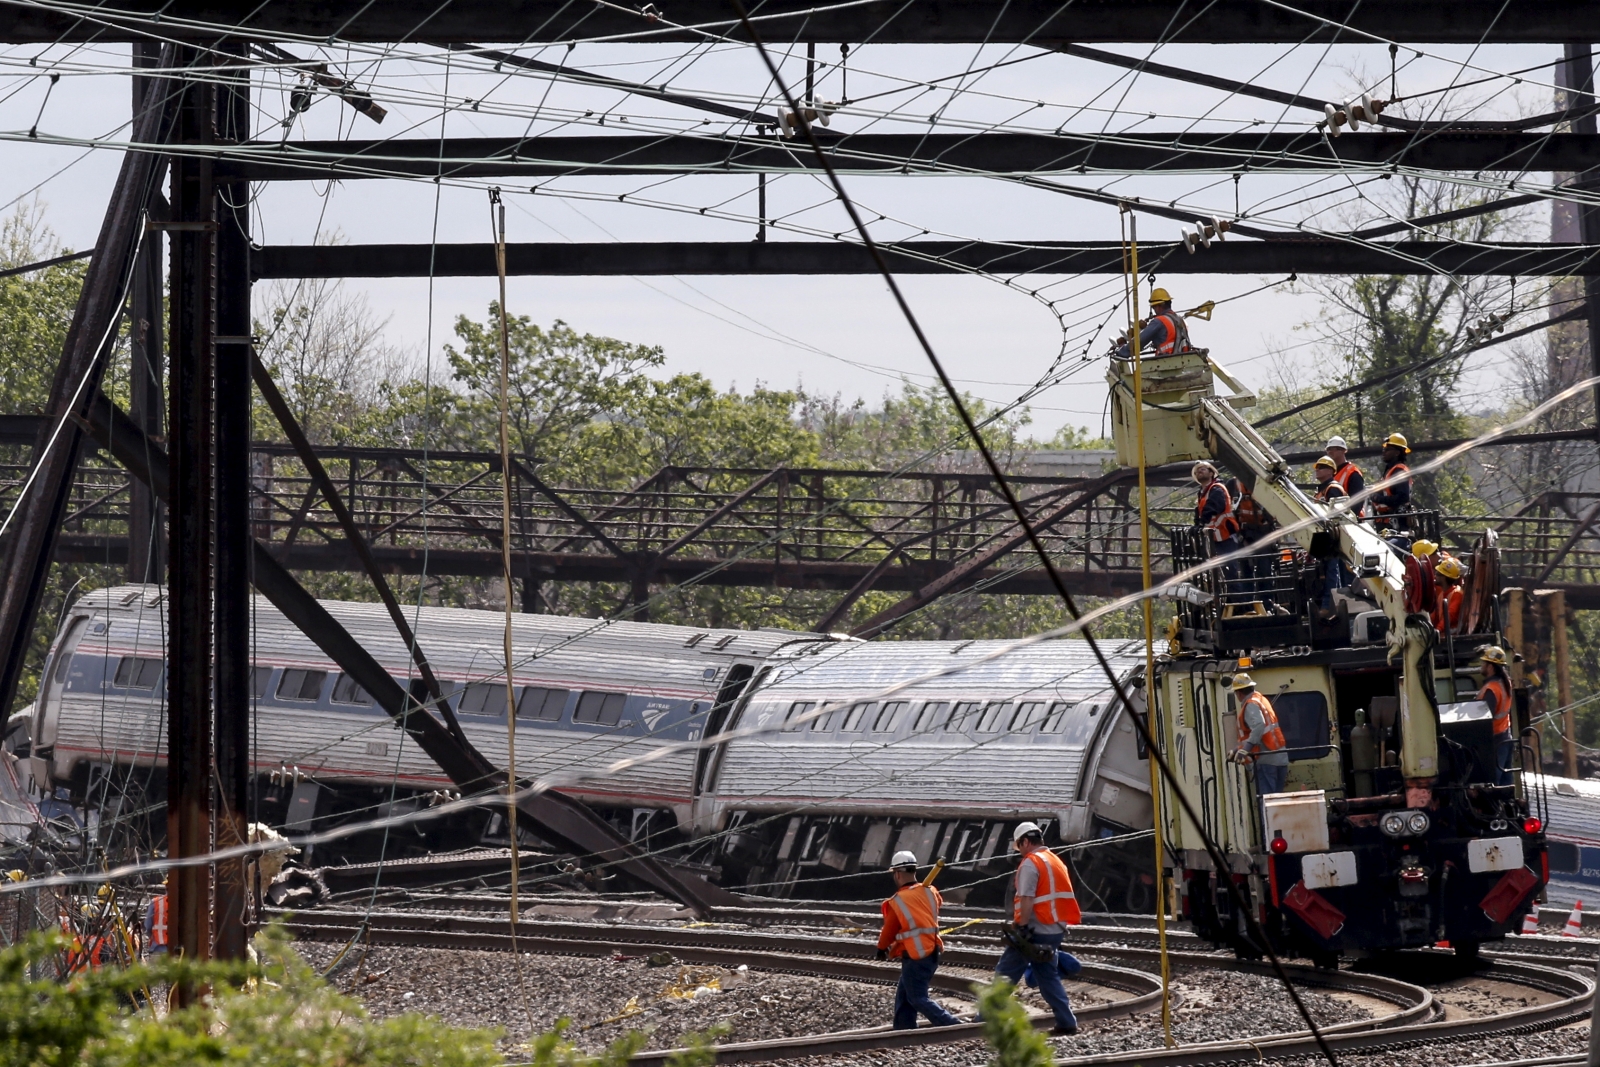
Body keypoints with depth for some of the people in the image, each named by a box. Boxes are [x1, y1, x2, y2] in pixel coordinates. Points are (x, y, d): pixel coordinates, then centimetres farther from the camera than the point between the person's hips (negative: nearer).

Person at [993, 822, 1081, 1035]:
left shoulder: (1031, 863, -11)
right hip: (1055, 930, 8)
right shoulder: (1056, 861, 17)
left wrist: (1022, 928, -20)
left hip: (1035, 931, -8)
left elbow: (1026, 900, -19)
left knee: (1004, 976, -3)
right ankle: (1067, 1023, 9)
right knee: (1050, 977, 14)